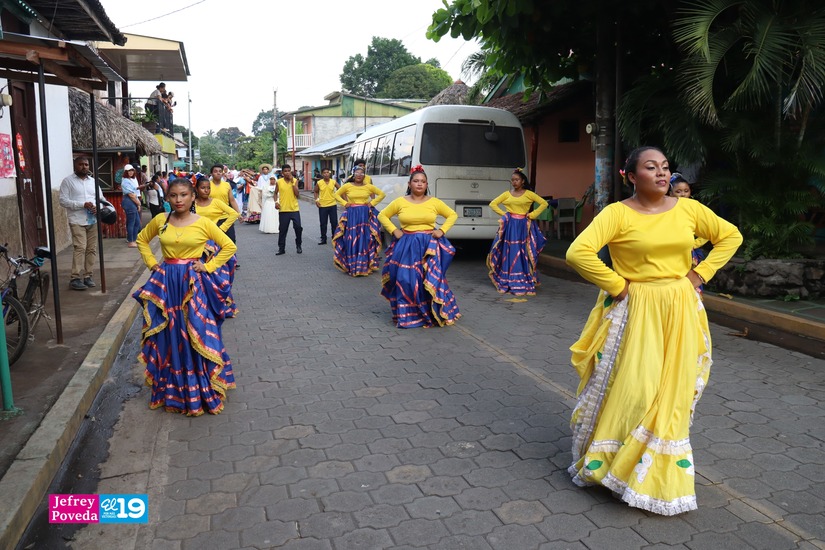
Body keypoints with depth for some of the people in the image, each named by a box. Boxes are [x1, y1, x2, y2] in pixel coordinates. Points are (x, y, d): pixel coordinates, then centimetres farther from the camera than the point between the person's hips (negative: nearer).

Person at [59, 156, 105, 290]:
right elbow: (63, 201, -8)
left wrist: (98, 207, -5)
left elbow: (101, 198, 18)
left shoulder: (93, 181, 15)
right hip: (77, 221, -5)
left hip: (93, 220, 5)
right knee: (80, 248, -14)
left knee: (92, 249, 5)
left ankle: (87, 275, 13)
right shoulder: (68, 181, -1)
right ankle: (75, 278, -13)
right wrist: (82, 205, -18)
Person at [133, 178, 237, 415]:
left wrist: (208, 266, -6)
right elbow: (142, 239, 21)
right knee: (168, 337, 8)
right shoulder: (160, 220, 4)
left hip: (194, 283, -3)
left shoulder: (203, 223, -4)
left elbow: (229, 246, 0)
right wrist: (151, 262, 8)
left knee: (196, 336, 0)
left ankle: (200, 391, 14)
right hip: (166, 282, 3)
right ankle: (170, 389, 24)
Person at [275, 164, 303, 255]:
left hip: (294, 209, 0)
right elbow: (276, 193, 15)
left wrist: (292, 182, -14)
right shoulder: (279, 182, 1)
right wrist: (276, 201, -2)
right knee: (282, 230, 4)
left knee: (298, 227, -2)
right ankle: (281, 248, 14)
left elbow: (297, 194, -11)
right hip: (283, 210, 0)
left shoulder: (295, 181, 0)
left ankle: (298, 245, 19)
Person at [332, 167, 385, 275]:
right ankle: (351, 265, 8)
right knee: (351, 239, -1)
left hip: (365, 215, 1)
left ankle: (364, 265, 10)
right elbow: (336, 194, 14)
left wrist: (372, 203, 2)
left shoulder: (369, 186, 3)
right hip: (352, 214, 0)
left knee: (365, 239, 1)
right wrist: (345, 203, 1)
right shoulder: (347, 186, 2)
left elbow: (382, 194, 12)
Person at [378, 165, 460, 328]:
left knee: (431, 280, 0)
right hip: (407, 246, 0)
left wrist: (442, 230, 2)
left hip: (430, 246, 0)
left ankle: (434, 314, 16)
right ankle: (408, 315, 10)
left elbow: (453, 215, 13)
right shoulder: (400, 202, 2)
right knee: (406, 280, -3)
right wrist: (394, 231, 1)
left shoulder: (434, 202, 2)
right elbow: (382, 215, 12)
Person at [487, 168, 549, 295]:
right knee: (509, 254, 0)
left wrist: (532, 215, -2)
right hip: (510, 226, 2)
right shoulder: (507, 194, 10)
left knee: (524, 255, -3)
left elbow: (544, 203, 4)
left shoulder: (528, 194, 4)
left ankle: (524, 283, 2)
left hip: (524, 226, -2)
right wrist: (503, 214, 4)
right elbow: (493, 204, 13)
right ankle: (508, 283, 6)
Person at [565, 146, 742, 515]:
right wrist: (616, 284, -15)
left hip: (680, 313, 5)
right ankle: (605, 459, 22)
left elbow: (731, 236, 14)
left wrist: (700, 274, 3)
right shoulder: (618, 212, -11)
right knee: (630, 389, -1)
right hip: (635, 311, -4)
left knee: (672, 393, 12)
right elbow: (579, 252, -23)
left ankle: (663, 472, 33)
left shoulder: (689, 209, 2)